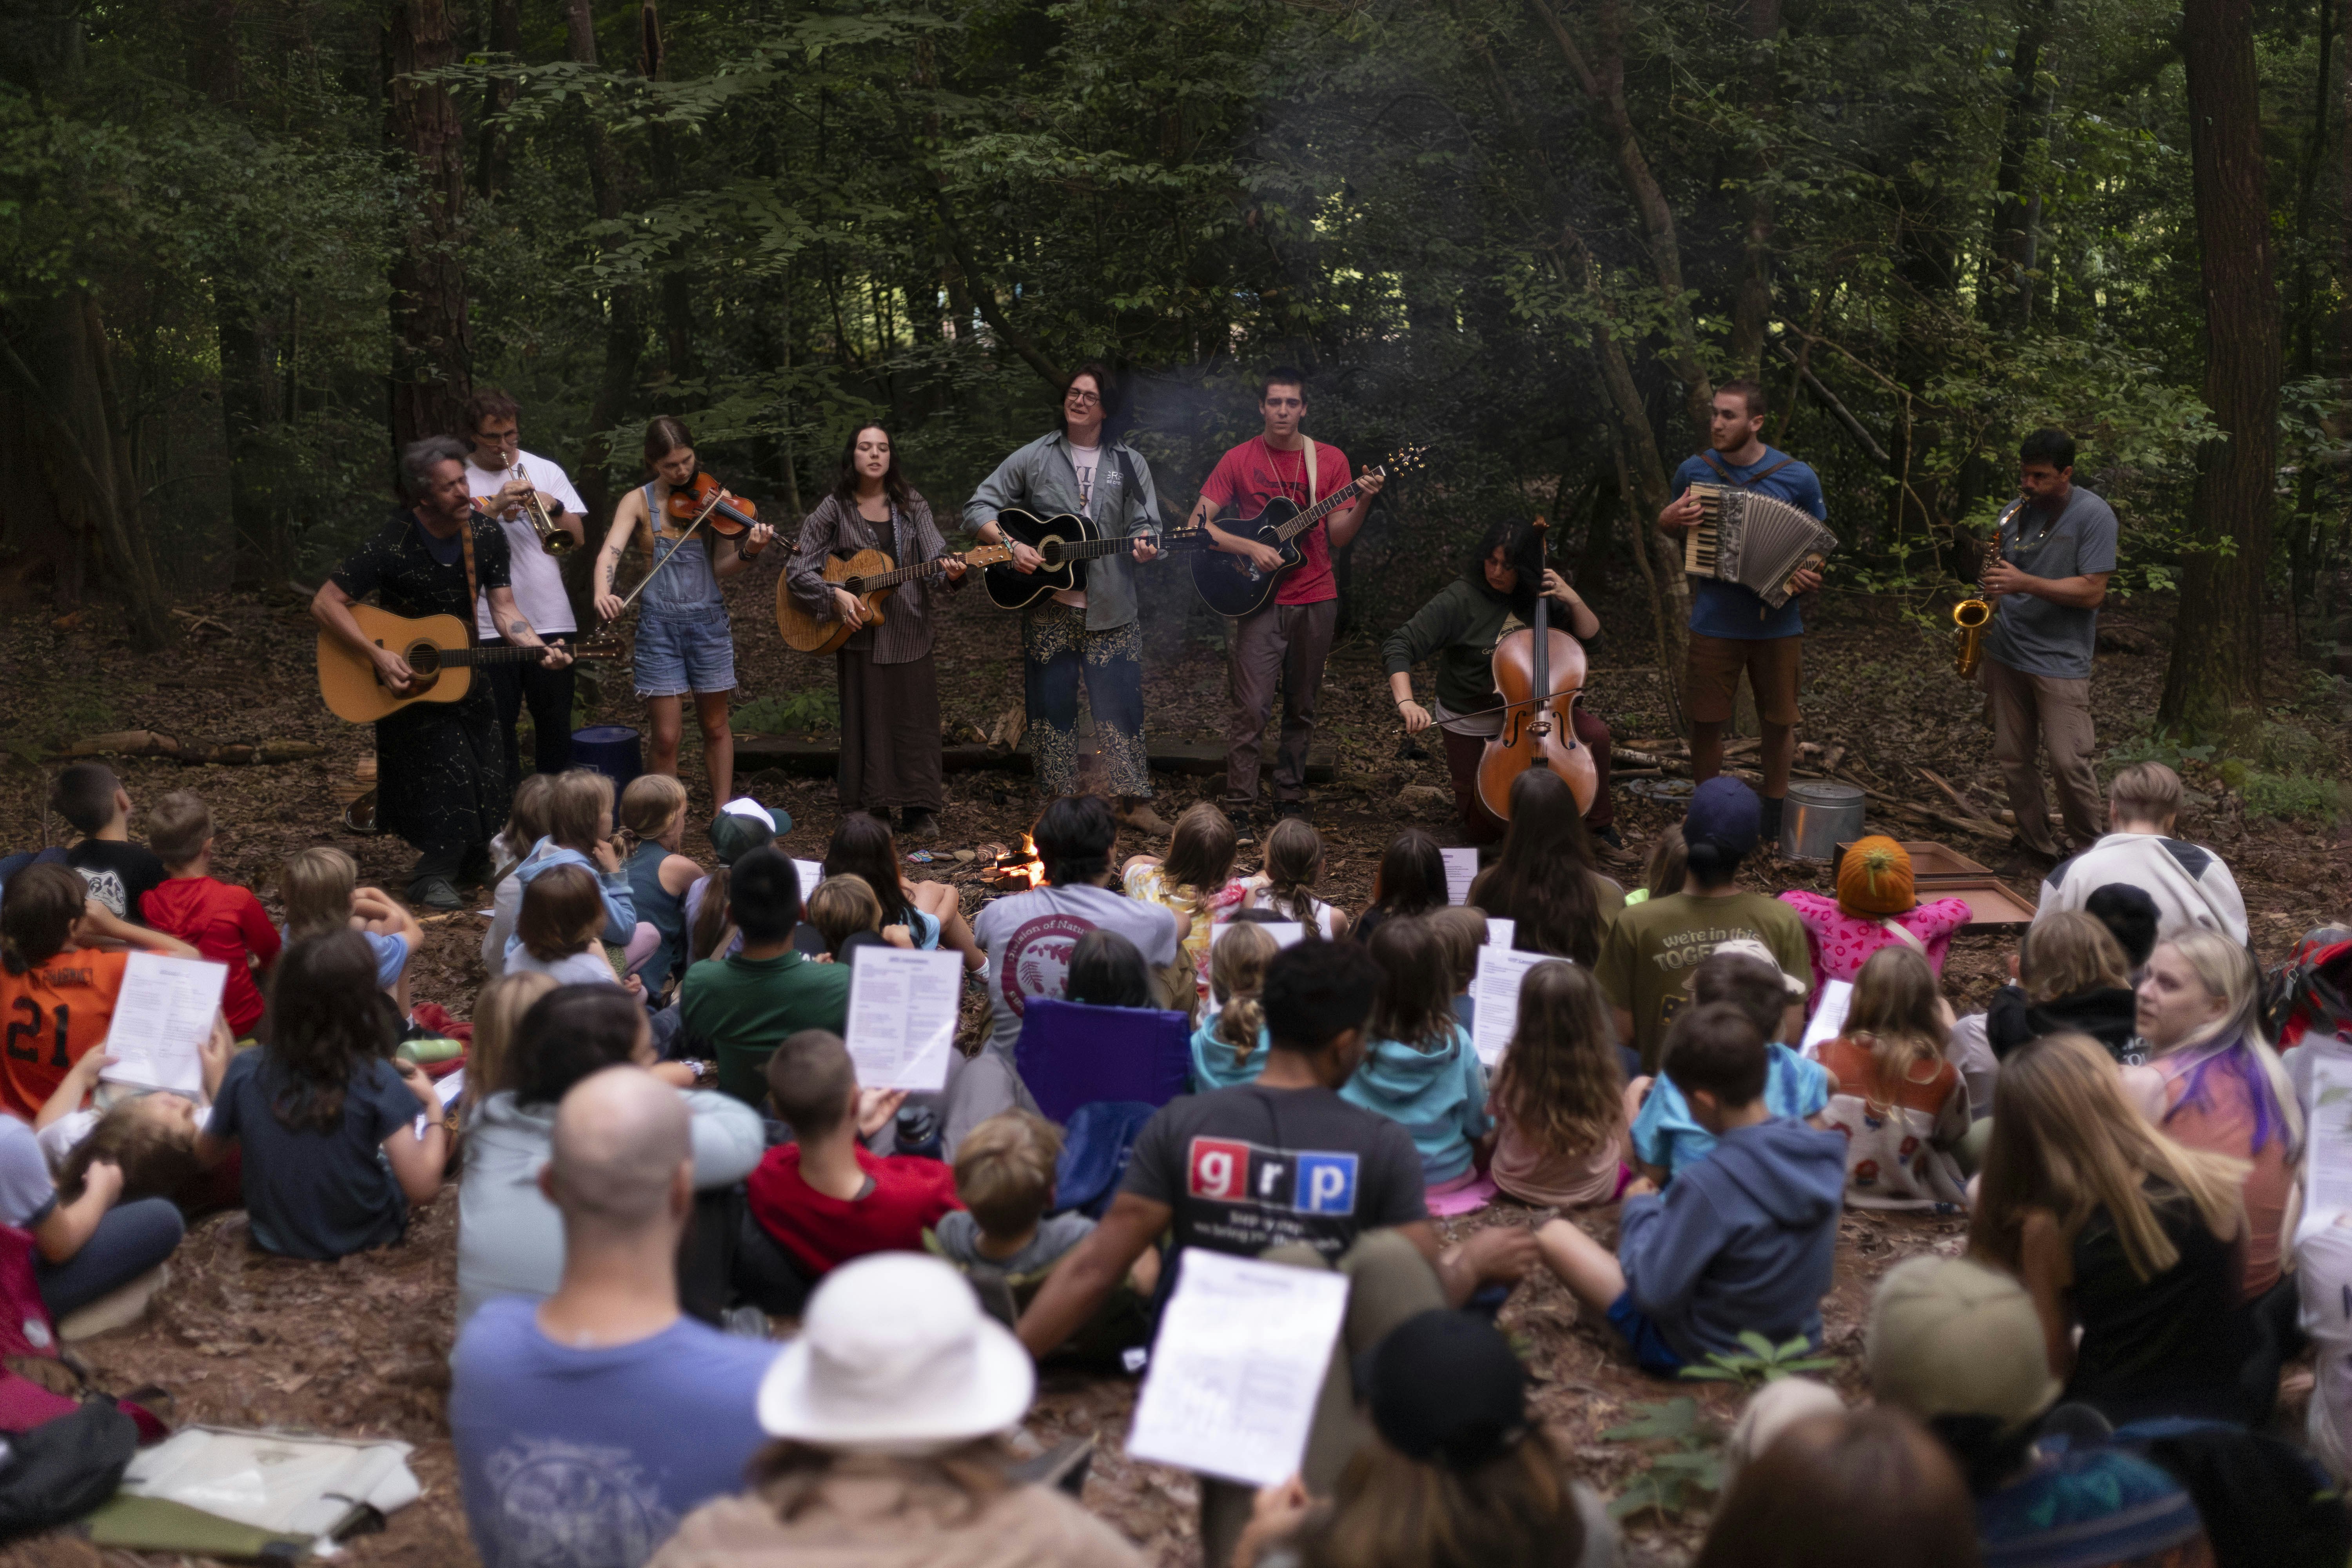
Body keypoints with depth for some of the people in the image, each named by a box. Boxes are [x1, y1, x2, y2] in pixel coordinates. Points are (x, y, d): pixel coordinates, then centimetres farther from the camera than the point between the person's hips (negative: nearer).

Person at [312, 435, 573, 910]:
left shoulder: (485, 535, -7)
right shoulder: (392, 545, -22)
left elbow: (504, 608, -6)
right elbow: (325, 603, -21)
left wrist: (539, 649, -24)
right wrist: (377, 655, -28)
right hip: (406, 677, -5)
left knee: (487, 773, 7)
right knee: (448, 765, -17)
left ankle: (473, 862, 28)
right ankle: (431, 875, -3)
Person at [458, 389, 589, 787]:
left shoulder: (546, 470, 9)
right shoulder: (460, 478, 1)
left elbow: (577, 539, 5)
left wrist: (555, 508, -13)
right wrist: (495, 507, -22)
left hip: (551, 620, 2)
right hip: (489, 624, -2)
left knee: (555, 722, 10)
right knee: (498, 724, 5)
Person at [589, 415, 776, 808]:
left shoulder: (714, 499, 1)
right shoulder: (638, 502, -1)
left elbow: (721, 568, -4)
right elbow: (609, 554, -16)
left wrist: (748, 552, -25)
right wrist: (603, 593, -36)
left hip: (708, 621, 2)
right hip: (659, 625, -1)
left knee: (716, 728, 10)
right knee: (666, 736, -3)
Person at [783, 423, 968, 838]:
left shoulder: (912, 506, 6)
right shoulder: (835, 511, 0)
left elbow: (935, 556, -5)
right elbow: (797, 571, -2)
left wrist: (950, 571, -28)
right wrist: (835, 595, -17)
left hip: (910, 631, 1)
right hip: (860, 633, -1)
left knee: (916, 718, 2)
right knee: (867, 721, 2)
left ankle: (920, 812, 12)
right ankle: (874, 811, 12)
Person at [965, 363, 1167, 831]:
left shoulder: (1130, 464, 9)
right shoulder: (1034, 458, 5)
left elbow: (1146, 525, 7)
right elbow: (979, 507, 4)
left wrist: (1144, 546, -16)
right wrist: (1010, 547, -12)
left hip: (1110, 608, 0)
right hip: (1047, 606, 0)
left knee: (1121, 703, -2)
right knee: (1052, 704, 5)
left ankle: (1134, 801, 5)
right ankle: (1059, 802, 15)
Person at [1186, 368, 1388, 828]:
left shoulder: (1329, 460, 6)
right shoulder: (1239, 460, 0)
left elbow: (1338, 537, 1)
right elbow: (1198, 524, -5)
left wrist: (1364, 502, -16)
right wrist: (1251, 548, -16)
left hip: (1315, 600, 3)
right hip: (1257, 600, -3)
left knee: (1302, 707, 9)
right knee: (1251, 707, -10)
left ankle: (1290, 798, 20)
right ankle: (1239, 807, -5)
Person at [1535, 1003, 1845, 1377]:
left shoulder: (1710, 1182, -32)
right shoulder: (1819, 1153, -11)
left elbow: (1653, 1292, -25)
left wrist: (1639, 1207, -7)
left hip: (1703, 1355, -7)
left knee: (1554, 1234, 3)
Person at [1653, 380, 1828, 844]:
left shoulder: (1797, 478, -6)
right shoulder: (1694, 471, -1)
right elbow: (1666, 523, 15)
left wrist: (1810, 574, -16)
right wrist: (1670, 520, -9)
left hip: (1778, 625, 0)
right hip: (1714, 625, 1)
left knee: (1779, 723, 10)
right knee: (1706, 722, 4)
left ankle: (1776, 819, 27)